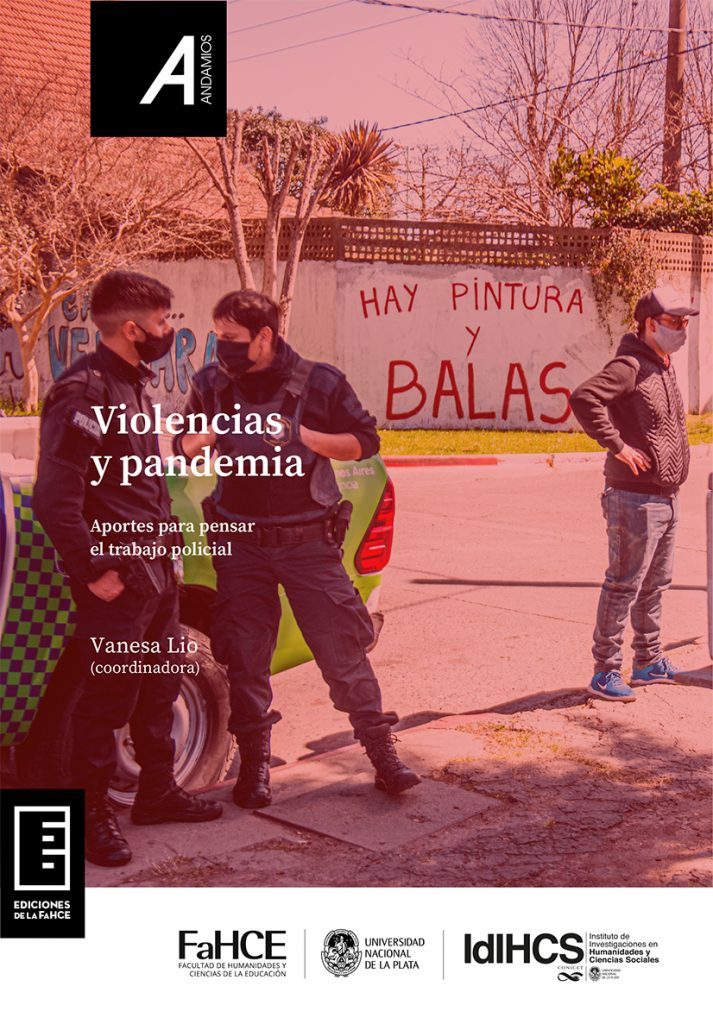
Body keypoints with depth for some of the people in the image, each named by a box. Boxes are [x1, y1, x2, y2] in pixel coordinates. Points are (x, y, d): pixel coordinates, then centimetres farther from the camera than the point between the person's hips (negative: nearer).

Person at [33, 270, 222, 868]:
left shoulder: (133, 383, 13)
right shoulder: (84, 391, -18)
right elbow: (54, 497, -24)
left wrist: (162, 539, 14)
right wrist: (93, 572, -21)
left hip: (154, 567, 10)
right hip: (116, 576, -9)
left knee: (160, 685, 18)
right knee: (109, 696, 1)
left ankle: (158, 793, 33)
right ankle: (92, 814, 16)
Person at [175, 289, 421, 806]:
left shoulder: (319, 381, -5)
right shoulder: (211, 384, 5)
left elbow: (365, 440, 1)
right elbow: (183, 445, 16)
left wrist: (305, 437, -15)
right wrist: (203, 439, -8)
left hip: (309, 541, -2)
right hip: (241, 545, 3)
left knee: (343, 647, -1)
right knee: (245, 656, 7)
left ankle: (382, 750, 11)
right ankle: (255, 761, 23)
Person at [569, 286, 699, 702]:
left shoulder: (666, 366, 14)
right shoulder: (629, 366, -16)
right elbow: (583, 399, -31)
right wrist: (617, 446, -27)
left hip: (667, 496, 10)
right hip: (635, 498, -9)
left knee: (655, 584, 18)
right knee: (623, 586, -3)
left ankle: (650, 663, 31)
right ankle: (605, 672, 5)